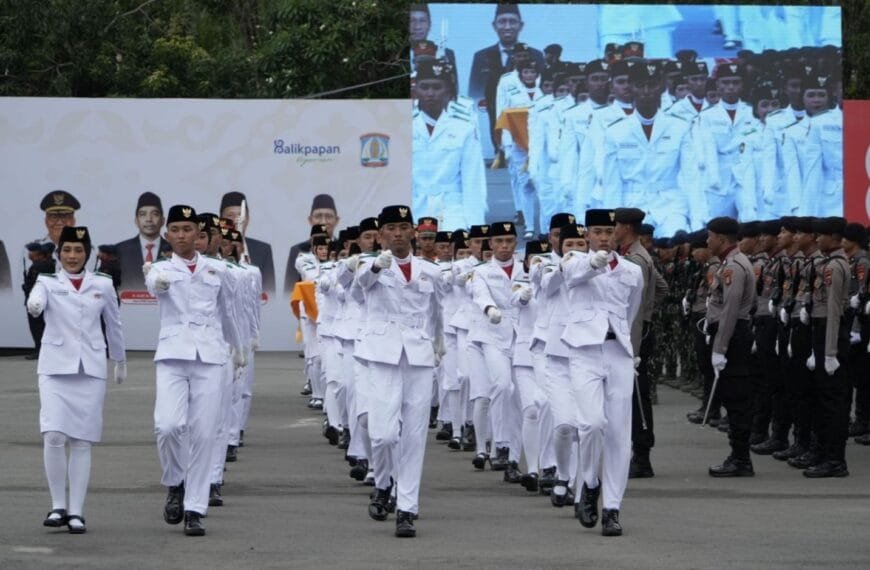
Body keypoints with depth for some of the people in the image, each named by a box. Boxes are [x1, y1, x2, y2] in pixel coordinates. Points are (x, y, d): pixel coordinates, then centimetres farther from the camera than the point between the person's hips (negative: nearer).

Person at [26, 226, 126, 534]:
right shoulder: (48, 283, 3)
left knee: (81, 442, 0)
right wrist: (33, 305, -44)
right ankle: (58, 505, 0)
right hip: (56, 368, -1)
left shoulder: (102, 285, 8)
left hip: (91, 370, 1)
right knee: (54, 436, -14)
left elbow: (113, 323, 20)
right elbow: (36, 301, -20)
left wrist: (120, 360, 29)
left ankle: (76, 512, 5)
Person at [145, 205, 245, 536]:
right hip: (172, 355, -2)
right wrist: (158, 282, -45)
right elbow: (153, 284, -21)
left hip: (210, 356, 2)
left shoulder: (216, 270, 12)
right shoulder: (163, 269, 5)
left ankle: (194, 510, 4)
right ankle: (175, 485, 9)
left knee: (203, 434, -4)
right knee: (168, 426, -19)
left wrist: (237, 348, 36)